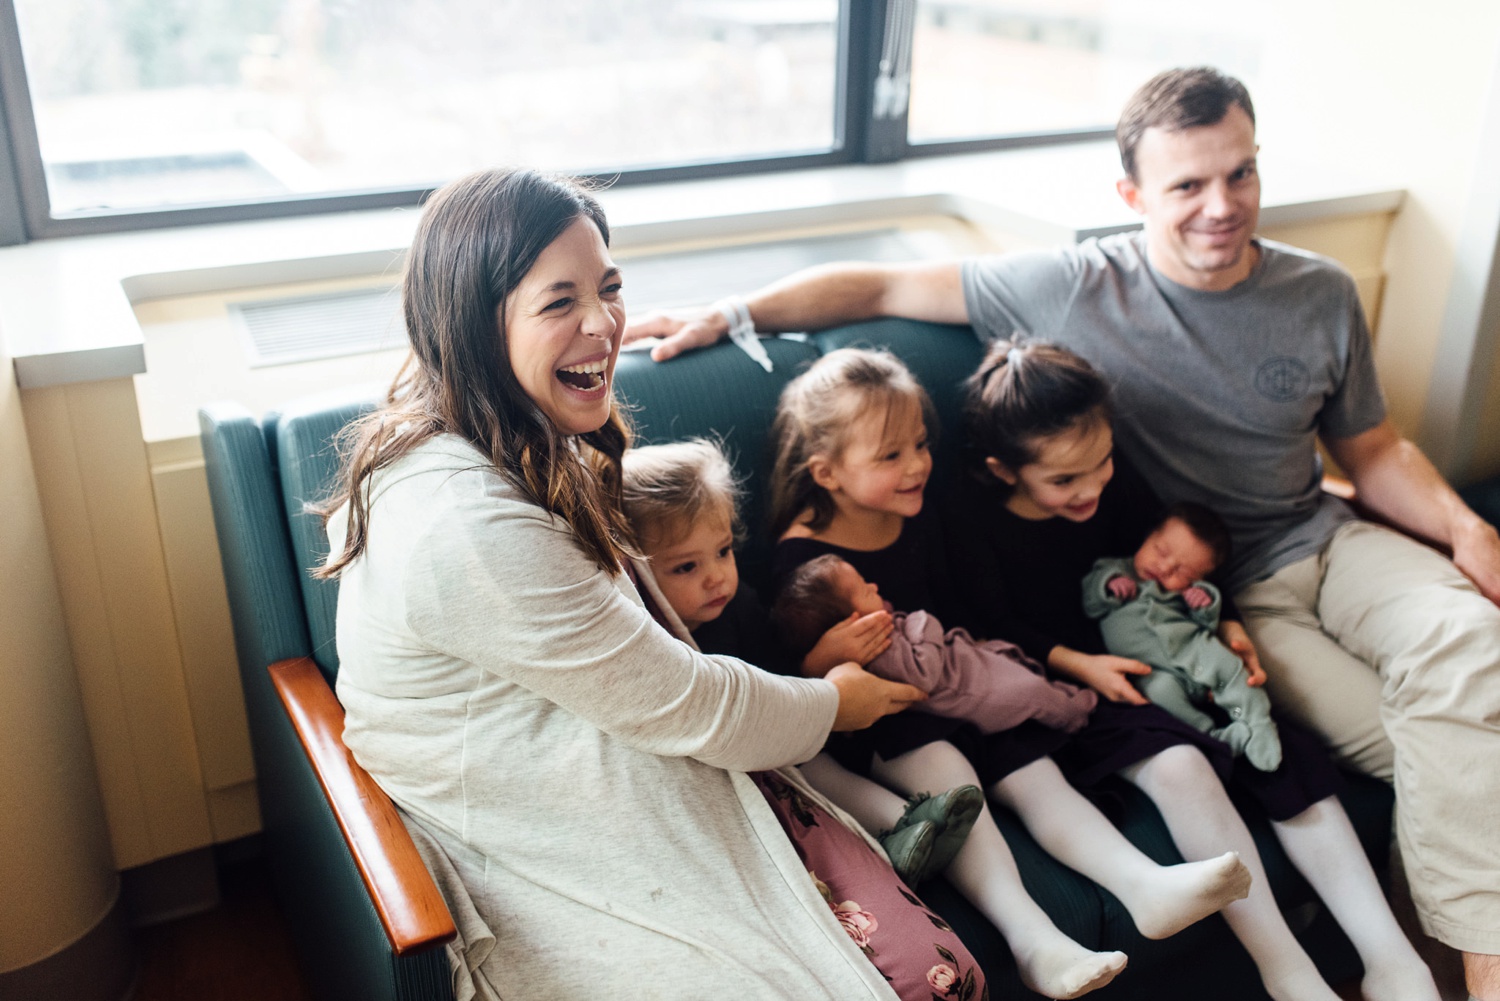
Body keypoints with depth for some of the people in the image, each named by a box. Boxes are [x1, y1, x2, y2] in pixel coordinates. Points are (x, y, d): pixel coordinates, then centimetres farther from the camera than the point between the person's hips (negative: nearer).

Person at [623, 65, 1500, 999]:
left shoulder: (1321, 295, 1)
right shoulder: (1076, 287, -11)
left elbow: (1373, 448, 13)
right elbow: (881, 287, -10)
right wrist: (729, 315, -20)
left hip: (1325, 540, 4)